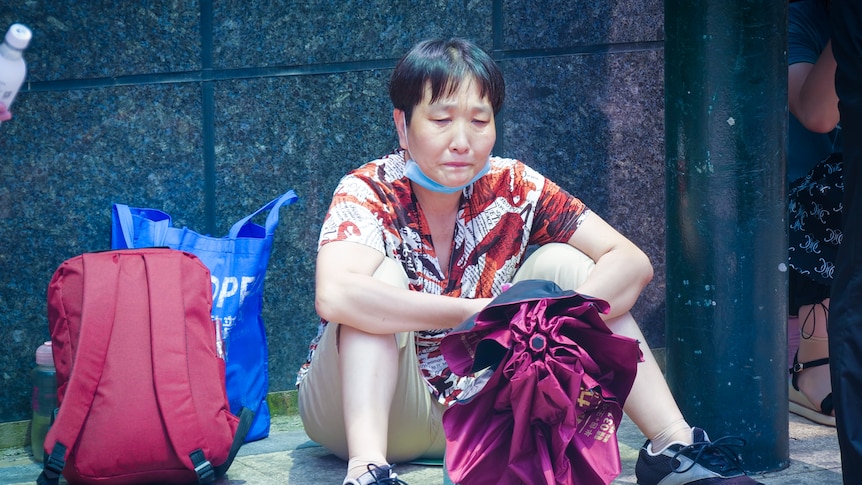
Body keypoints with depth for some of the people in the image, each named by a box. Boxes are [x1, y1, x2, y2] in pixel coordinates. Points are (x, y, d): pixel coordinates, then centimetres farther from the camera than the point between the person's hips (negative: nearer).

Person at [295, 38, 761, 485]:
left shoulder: (512, 188, -8)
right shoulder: (370, 192, -19)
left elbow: (631, 263, -11)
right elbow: (334, 295, -40)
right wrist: (478, 312, -38)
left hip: (476, 400, 4)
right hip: (366, 406, -4)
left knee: (559, 262, -10)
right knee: (383, 274, -28)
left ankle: (671, 443, -15)